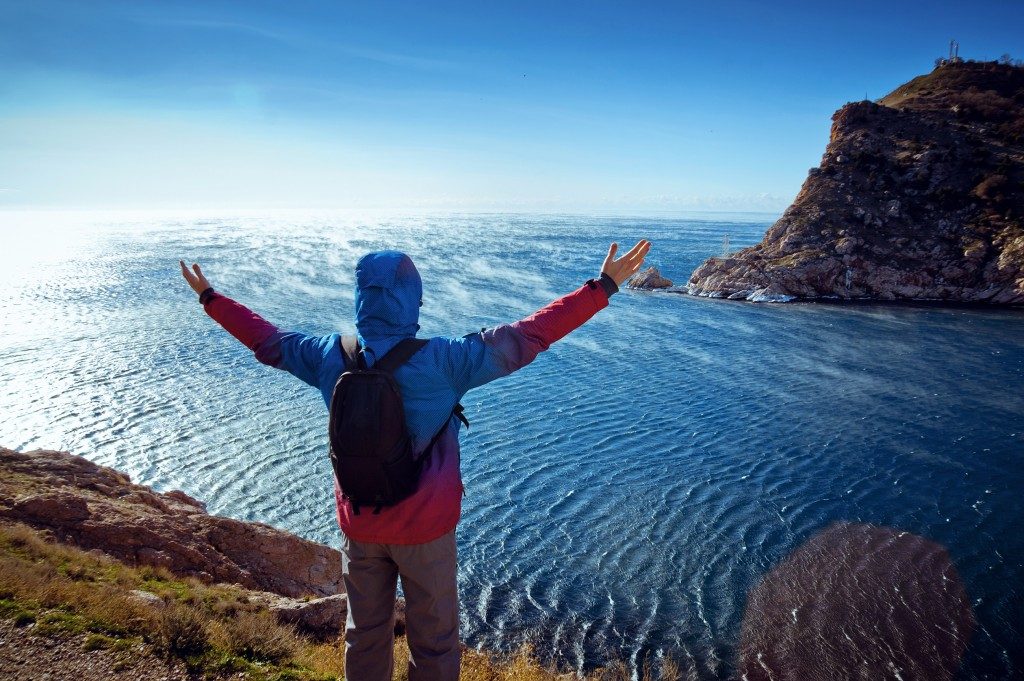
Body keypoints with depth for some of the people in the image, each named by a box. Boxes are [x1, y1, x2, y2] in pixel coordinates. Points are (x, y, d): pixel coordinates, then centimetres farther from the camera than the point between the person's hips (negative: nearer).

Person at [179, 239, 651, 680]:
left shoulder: (330, 357, -9)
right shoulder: (440, 361, -22)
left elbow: (267, 339, 7)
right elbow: (528, 337, -20)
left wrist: (210, 298, 25)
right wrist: (602, 287, -15)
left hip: (359, 524, 4)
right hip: (425, 527, -4)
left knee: (365, 633, 23)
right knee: (433, 639, 16)